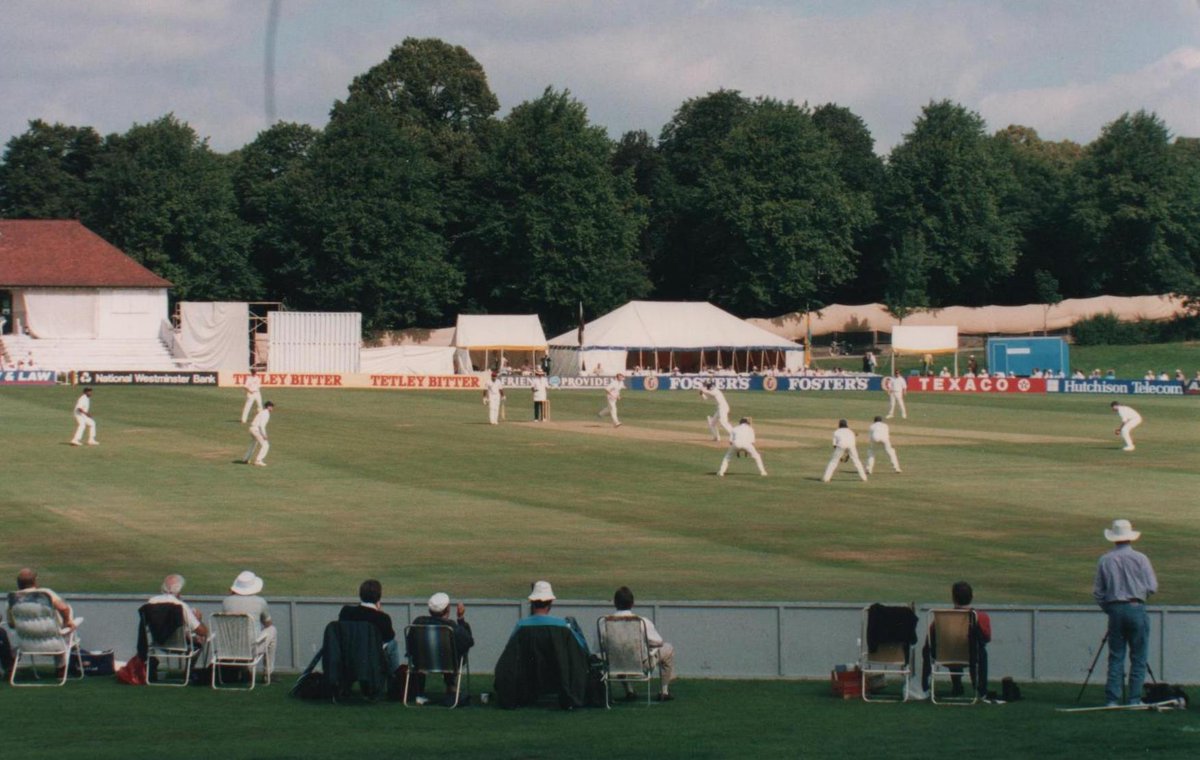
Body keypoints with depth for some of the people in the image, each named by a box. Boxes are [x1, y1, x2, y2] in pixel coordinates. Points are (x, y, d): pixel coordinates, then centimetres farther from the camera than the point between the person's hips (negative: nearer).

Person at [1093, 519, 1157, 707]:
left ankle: (1112, 699, 1)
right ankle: (1134, 699, 0)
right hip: (1136, 608, -2)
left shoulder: (1105, 561, 3)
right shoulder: (1140, 559, -5)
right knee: (1138, 658, 4)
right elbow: (1152, 587, -4)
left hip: (1115, 609, 2)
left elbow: (1098, 592, 5)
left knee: (1115, 657, 6)